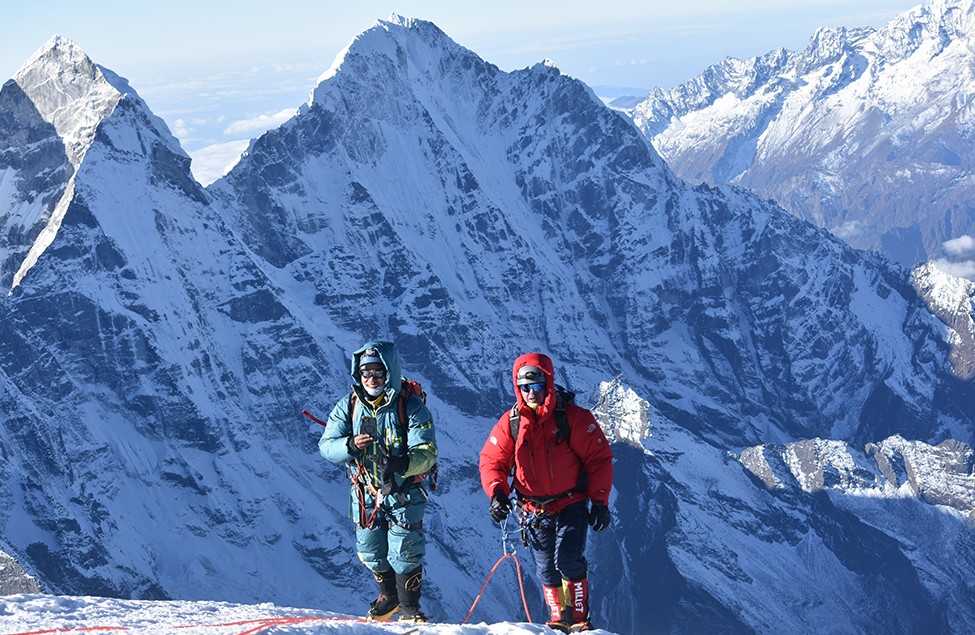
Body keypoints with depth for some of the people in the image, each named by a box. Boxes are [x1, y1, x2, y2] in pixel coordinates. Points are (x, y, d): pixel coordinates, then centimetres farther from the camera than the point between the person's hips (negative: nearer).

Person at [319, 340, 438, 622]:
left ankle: (409, 607, 15)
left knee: (404, 552, -6)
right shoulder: (348, 406, -4)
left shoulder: (411, 407, -13)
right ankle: (390, 596, 39)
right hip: (365, 491, 4)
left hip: (403, 490, -3)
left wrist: (401, 464, -40)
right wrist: (350, 445, -29)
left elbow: (427, 453, -19)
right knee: (370, 552, 12)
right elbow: (326, 445, -7)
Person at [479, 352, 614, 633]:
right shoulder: (510, 423, -3)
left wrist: (600, 501, -11)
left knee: (568, 562, -16)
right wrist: (497, 494, -16)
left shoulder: (573, 417, -11)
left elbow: (599, 458, -7)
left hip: (571, 505, -3)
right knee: (546, 570, 8)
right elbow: (491, 461, 2)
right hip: (534, 511, 4)